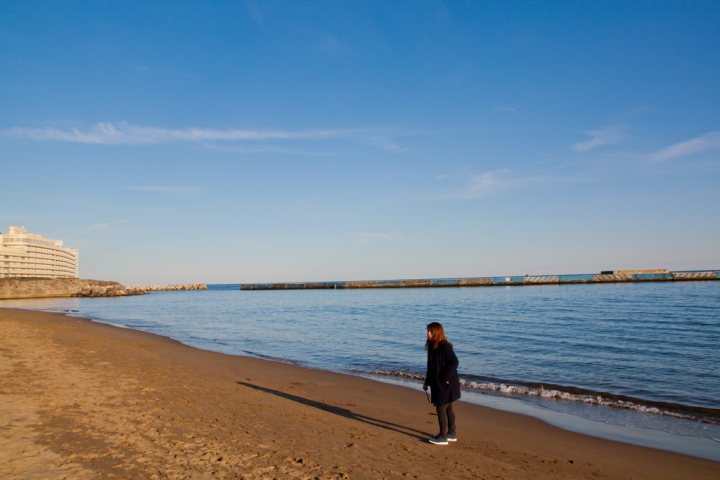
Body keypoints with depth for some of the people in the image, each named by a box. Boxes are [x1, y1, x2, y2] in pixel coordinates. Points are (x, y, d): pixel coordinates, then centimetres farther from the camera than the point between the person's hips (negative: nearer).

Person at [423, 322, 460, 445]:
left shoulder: (444, 346, -18)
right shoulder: (432, 347, 9)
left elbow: (454, 362, -23)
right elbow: (431, 367, 17)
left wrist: (446, 378, -23)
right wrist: (427, 382, 18)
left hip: (446, 384, -9)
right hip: (438, 384, 9)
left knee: (441, 409, -4)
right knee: (448, 409, 17)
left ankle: (443, 437, 6)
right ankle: (452, 434, 28)